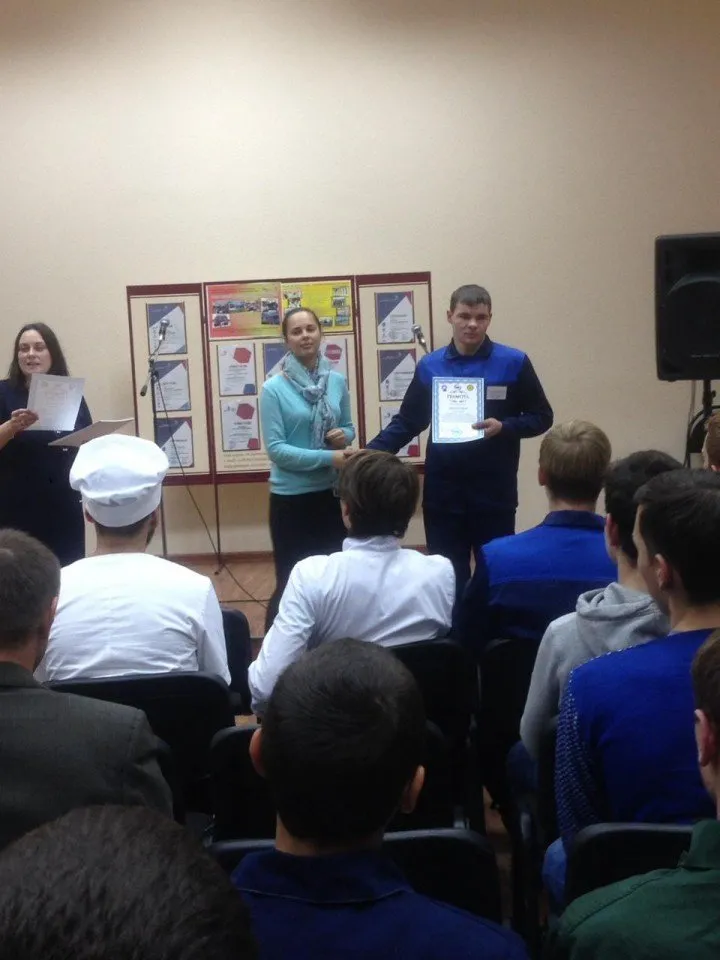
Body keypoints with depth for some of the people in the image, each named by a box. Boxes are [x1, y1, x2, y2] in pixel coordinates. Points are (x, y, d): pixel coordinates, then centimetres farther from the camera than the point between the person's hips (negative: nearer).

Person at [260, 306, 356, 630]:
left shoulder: (337, 381, 1)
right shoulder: (274, 388, -12)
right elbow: (276, 448, -16)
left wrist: (344, 436, -10)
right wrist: (328, 457, -22)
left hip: (331, 493, 4)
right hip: (291, 497, -4)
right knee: (290, 582, 5)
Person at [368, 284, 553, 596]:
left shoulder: (514, 363, -2)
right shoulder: (430, 366, 4)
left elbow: (541, 417, 2)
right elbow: (407, 421, 8)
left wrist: (504, 427, -17)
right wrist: (370, 454, -5)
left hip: (495, 490, -1)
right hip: (443, 491, 2)